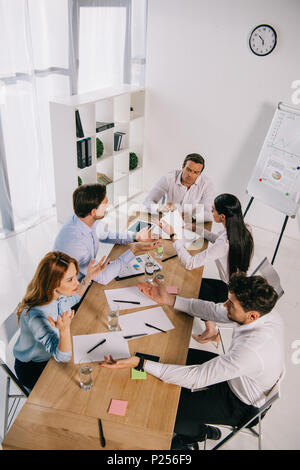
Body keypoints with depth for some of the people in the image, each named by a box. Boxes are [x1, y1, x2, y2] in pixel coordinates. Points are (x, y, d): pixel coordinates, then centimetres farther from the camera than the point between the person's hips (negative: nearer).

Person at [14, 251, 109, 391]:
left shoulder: (57, 293, -19)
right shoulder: (35, 315, -39)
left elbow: (72, 299, 8)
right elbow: (63, 357, -34)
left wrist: (88, 277, -6)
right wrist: (64, 329, -54)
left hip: (52, 355, 6)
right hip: (34, 369, -6)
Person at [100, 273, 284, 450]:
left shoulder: (251, 350, -42)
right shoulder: (264, 309, -19)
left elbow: (196, 378, -36)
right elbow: (215, 310, -6)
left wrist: (140, 363, -39)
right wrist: (168, 299, -7)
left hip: (240, 404, -8)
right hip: (237, 377, 8)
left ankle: (198, 433, 30)